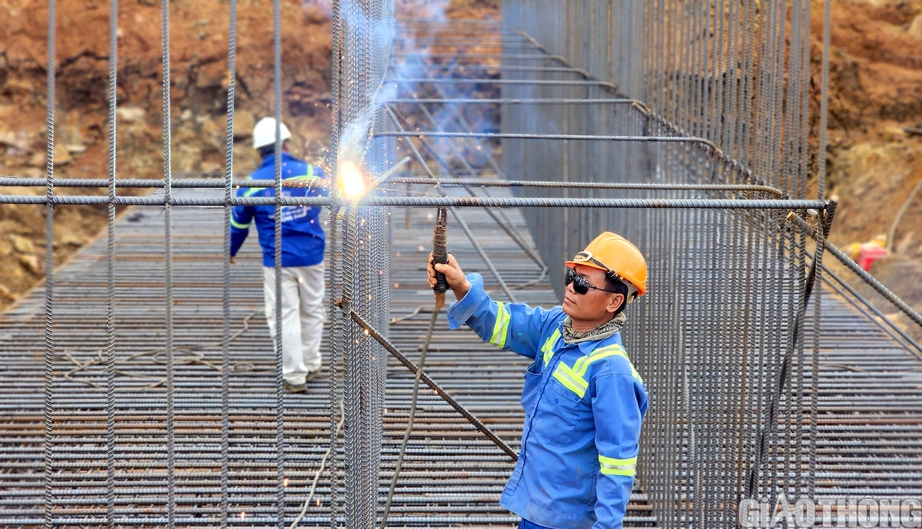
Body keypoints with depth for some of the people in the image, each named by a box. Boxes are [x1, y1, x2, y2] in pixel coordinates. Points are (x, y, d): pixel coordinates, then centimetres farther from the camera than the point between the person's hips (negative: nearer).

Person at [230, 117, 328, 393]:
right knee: (312, 311, 18)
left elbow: (238, 222, 8)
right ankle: (310, 364, 29)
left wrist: (230, 251, 25)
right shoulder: (310, 172, -4)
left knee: (284, 316, 4)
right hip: (311, 256, 2)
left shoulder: (252, 184, -5)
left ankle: (294, 375, 6)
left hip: (277, 261, -2)